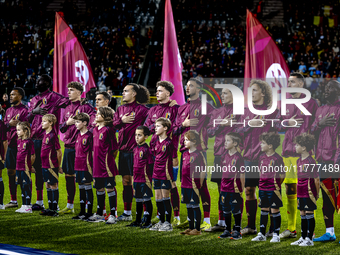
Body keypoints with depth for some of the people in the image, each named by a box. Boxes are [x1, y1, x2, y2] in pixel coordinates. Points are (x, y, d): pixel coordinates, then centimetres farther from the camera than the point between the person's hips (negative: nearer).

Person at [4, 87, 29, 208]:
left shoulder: (24, 110, -7)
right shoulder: (9, 110, 17)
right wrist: (9, 124, -6)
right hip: (10, 145, 8)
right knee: (11, 172, 10)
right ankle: (13, 200, 17)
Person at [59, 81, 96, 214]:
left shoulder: (85, 107, -6)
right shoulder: (68, 108, 16)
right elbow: (61, 128, 18)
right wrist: (67, 123, 0)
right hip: (68, 146, 7)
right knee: (68, 175, 11)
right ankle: (70, 206, 21)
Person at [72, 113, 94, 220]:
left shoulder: (88, 136, -12)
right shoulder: (79, 135, 12)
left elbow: (92, 152, -12)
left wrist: (90, 167, -14)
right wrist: (76, 166, 17)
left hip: (86, 167, -8)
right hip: (78, 166, 8)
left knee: (87, 187, -2)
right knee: (81, 188, 12)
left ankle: (89, 212, 4)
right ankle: (82, 212, 19)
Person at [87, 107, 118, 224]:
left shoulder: (108, 130, -12)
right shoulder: (95, 130, 11)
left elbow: (114, 148, -10)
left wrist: (109, 159, -4)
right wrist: (96, 160, 16)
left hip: (107, 164, -8)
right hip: (97, 165, 8)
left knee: (110, 188, -2)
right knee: (99, 188, 15)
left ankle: (113, 215, 3)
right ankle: (99, 214, 26)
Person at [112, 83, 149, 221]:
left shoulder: (141, 109, -6)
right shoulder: (120, 109, 16)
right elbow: (113, 125, 11)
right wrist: (122, 120, -6)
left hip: (135, 149, -7)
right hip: (123, 148, 7)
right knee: (125, 181, 13)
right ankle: (127, 213, 21)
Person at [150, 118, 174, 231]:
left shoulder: (168, 143, -11)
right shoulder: (157, 142, 10)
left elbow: (169, 160, -10)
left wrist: (169, 175, -12)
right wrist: (154, 174, 17)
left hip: (165, 175, -7)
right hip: (157, 175, 7)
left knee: (165, 198, -3)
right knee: (158, 199, 10)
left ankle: (168, 223, 3)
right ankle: (161, 222, 18)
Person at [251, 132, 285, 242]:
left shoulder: (277, 158, -12)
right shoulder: (262, 157, 8)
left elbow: (282, 175, -8)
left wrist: (276, 184, -3)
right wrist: (262, 182, 13)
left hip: (274, 189, -6)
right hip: (263, 188, 6)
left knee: (275, 210, 0)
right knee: (264, 210, 11)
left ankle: (276, 235, 7)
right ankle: (262, 234, 17)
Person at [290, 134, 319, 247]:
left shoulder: (310, 162, -16)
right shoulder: (299, 161, 10)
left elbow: (316, 179, -12)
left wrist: (317, 194, -7)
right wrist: (298, 192, 17)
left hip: (309, 193, -8)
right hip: (301, 193, 8)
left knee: (309, 214, -2)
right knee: (303, 215, 13)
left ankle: (309, 239, 4)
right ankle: (303, 238, 21)